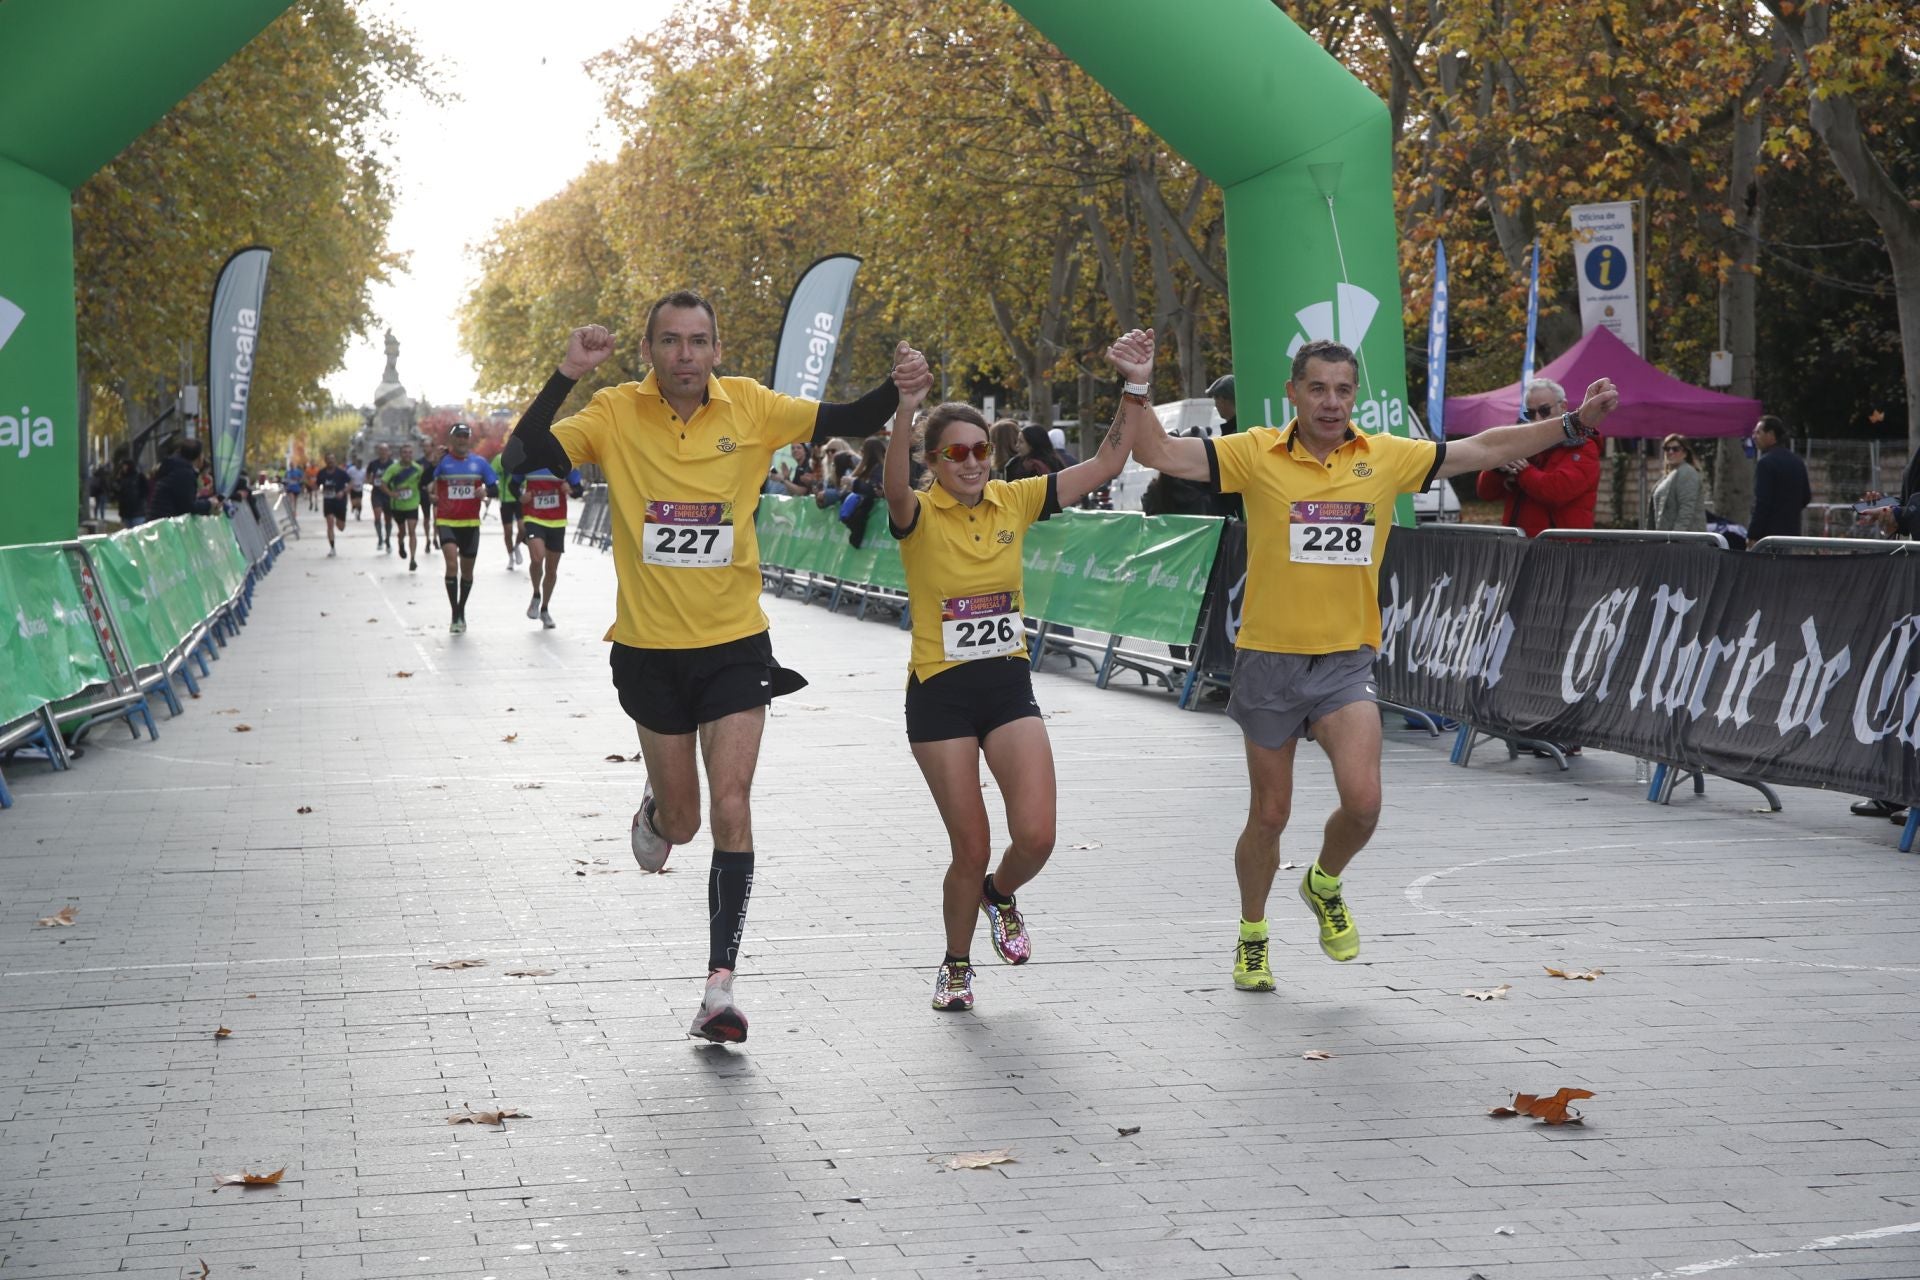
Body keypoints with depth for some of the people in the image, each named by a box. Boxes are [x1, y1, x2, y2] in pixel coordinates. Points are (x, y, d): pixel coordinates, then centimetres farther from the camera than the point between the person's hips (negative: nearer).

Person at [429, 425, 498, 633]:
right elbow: (427, 485, 2)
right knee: (452, 564, -20)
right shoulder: (441, 462, -2)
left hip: (471, 524, 3)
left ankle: (461, 611, 32)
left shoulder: (480, 463, 5)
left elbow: (495, 489, 6)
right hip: (446, 522, -3)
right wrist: (431, 496, -18)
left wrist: (486, 492, -15)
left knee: (467, 570, 12)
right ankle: (455, 615, -16)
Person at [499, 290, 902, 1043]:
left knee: (731, 810, -11)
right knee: (681, 821, 12)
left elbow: (852, 422, 1)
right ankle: (655, 810, 52)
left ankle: (720, 987, -8)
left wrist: (898, 388, -19)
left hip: (735, 645, 0)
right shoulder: (615, 415, -8)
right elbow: (522, 459, -18)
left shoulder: (749, 409, -5)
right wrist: (566, 377, -28)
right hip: (650, 650, 0)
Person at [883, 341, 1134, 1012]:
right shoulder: (919, 515, -11)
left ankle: (1000, 896, 26)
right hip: (940, 693, -3)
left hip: (1008, 685, 3)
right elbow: (895, 486, -35)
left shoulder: (1013, 501, 2)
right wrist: (907, 405, -52)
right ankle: (956, 967, 25)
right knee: (971, 848, 0)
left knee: (1036, 835, -10)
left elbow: (1104, 466, 2)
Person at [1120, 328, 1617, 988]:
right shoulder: (1256, 454, -5)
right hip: (1269, 660, -1)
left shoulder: (1387, 458, 1)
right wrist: (1137, 387, -22)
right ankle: (1251, 937, 33)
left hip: (1347, 660, 1)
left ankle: (1325, 884, 18)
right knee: (1269, 814, 9)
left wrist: (1575, 423, 4)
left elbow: (1485, 449, 7)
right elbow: (1158, 453, -8)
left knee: (1362, 801, -16)